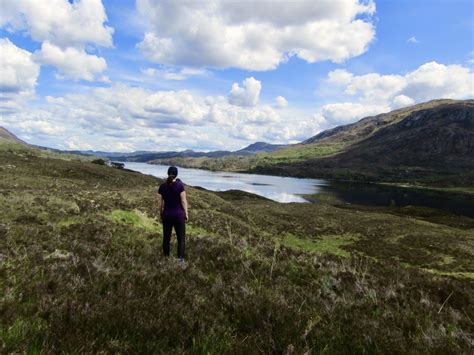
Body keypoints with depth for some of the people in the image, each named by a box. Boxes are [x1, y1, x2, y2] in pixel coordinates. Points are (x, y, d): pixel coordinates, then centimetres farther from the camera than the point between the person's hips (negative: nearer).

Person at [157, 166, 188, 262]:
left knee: (166, 237, 14)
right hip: (178, 215, -3)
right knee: (181, 238, 8)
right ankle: (181, 258, 5)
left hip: (166, 215, 3)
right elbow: (184, 201, -13)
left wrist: (161, 213, 16)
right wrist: (186, 214, -3)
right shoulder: (180, 185, -14)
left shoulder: (162, 186, -2)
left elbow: (160, 202, 2)